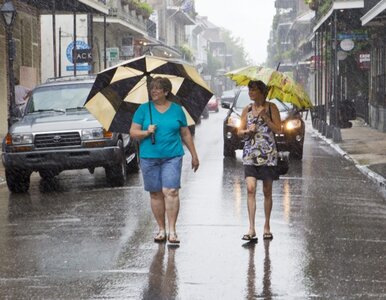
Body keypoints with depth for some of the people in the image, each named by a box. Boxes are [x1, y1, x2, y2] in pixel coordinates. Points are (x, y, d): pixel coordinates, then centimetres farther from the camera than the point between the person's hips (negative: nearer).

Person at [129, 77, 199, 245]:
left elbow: (185, 134, 15)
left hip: (172, 157, -1)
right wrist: (146, 133, -14)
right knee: (156, 194, 5)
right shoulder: (144, 109, 7)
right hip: (149, 157, 1)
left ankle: (172, 230, -9)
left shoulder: (176, 109, 8)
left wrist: (194, 155, 15)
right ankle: (161, 229, 15)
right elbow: (133, 132, 5)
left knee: (171, 191, -12)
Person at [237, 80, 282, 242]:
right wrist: (247, 131, -7)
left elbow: (278, 129, -3)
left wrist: (265, 117, -13)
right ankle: (251, 228, -14)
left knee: (267, 192, 5)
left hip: (267, 153, -2)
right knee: (250, 189, -11)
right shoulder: (247, 110, 10)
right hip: (250, 153, 2)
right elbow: (239, 132, 14)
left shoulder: (271, 108, 2)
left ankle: (267, 227, 18)